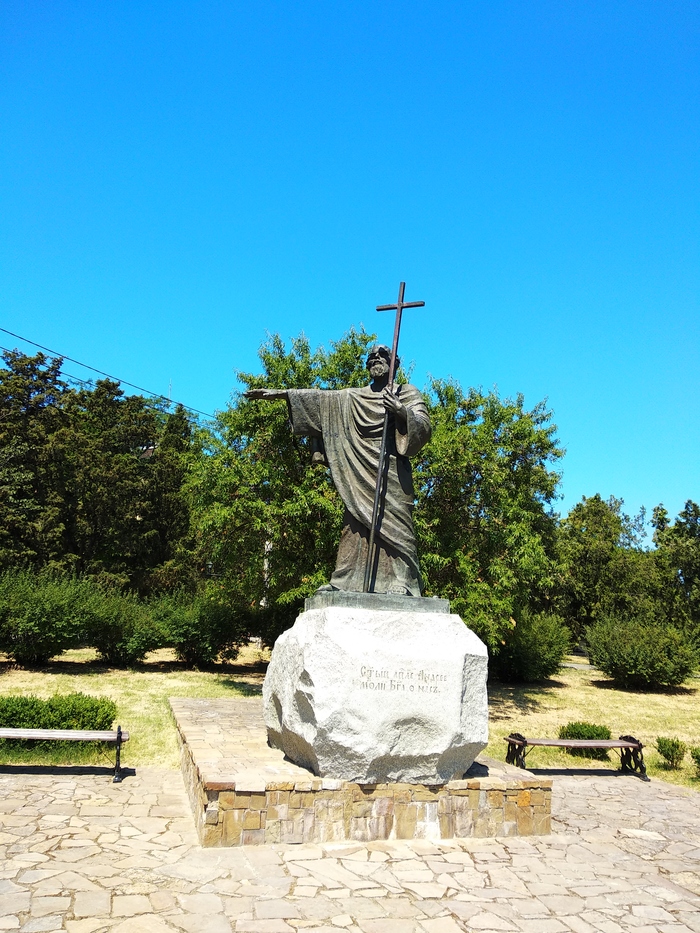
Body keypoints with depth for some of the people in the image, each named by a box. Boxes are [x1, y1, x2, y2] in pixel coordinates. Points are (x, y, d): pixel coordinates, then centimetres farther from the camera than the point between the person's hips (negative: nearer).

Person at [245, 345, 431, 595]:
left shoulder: (408, 393, 10)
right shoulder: (353, 397, 21)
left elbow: (424, 428, -1)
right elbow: (319, 398, 19)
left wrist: (402, 412, -20)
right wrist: (280, 393, 15)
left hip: (391, 474, -4)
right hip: (359, 474, 4)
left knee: (392, 526, -13)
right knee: (356, 527, -2)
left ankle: (399, 584, -18)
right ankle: (345, 583, -4)